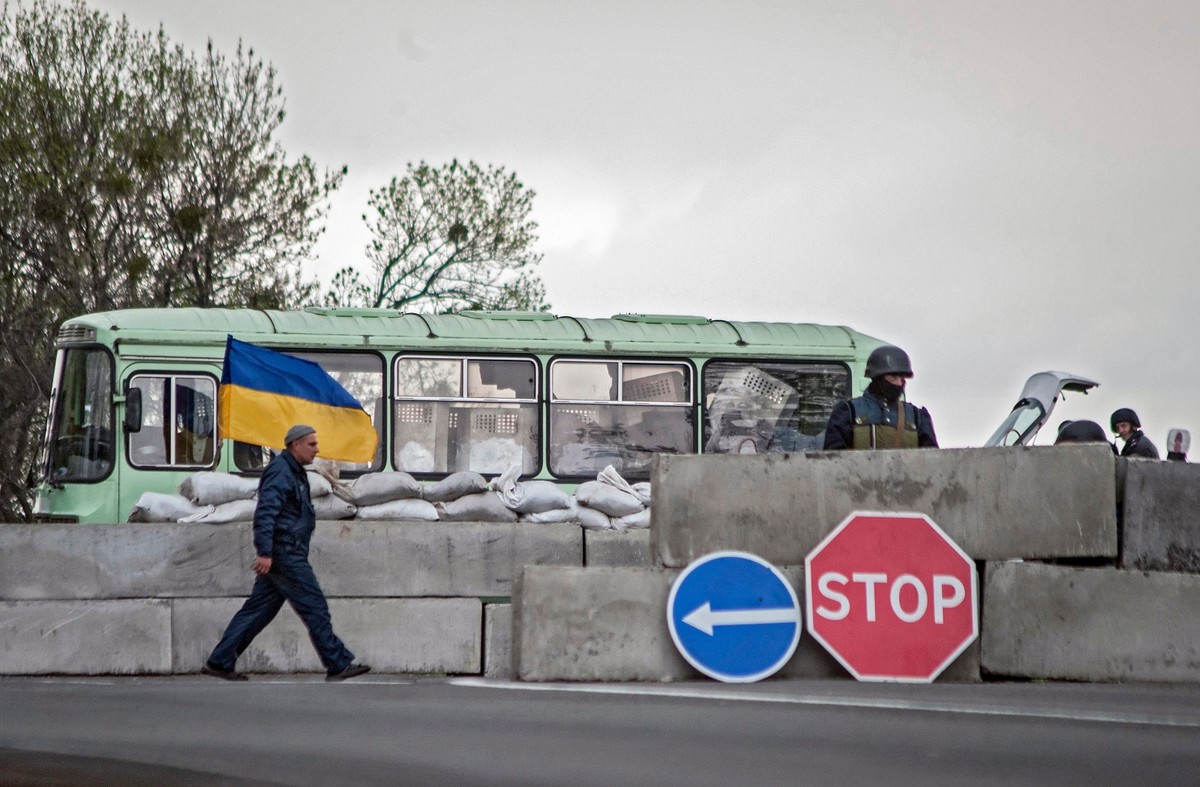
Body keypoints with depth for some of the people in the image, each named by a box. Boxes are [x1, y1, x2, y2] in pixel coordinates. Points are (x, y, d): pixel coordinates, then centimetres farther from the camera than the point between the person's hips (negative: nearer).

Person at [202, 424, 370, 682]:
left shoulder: (294, 472, 21)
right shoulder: (280, 472, -13)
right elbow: (265, 512, -22)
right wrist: (264, 552, -28)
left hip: (284, 555, 10)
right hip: (283, 553, -10)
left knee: (257, 610, 9)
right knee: (314, 606, -6)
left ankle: (219, 662, 9)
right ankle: (338, 665, -1)